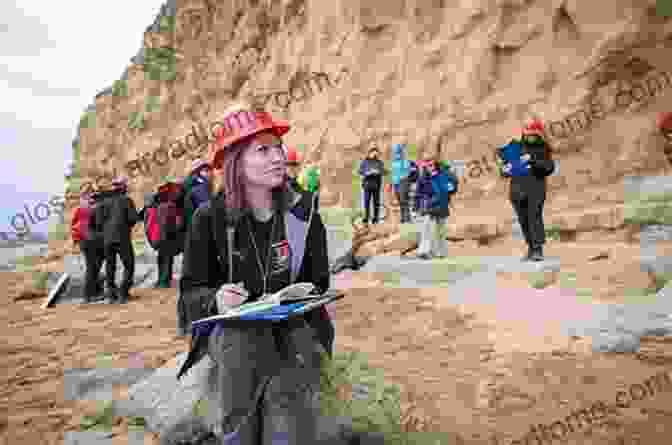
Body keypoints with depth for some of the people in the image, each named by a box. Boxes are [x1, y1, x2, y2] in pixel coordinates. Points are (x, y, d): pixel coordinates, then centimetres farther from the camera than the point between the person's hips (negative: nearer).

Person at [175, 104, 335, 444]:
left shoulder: (302, 212, -2)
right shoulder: (210, 218, -4)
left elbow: (318, 284, 5)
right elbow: (190, 291, -1)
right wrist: (216, 300, -23)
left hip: (292, 323, 1)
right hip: (228, 326, 0)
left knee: (285, 395, -26)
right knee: (243, 341, -32)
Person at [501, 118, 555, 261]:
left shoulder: (543, 150, 4)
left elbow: (550, 167, -9)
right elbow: (507, 164, 19)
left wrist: (533, 160, -20)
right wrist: (505, 170, -3)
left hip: (536, 190, -3)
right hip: (518, 191, 3)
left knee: (535, 218, -13)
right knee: (523, 221, 7)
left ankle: (539, 250, -9)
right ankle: (531, 249, 17)